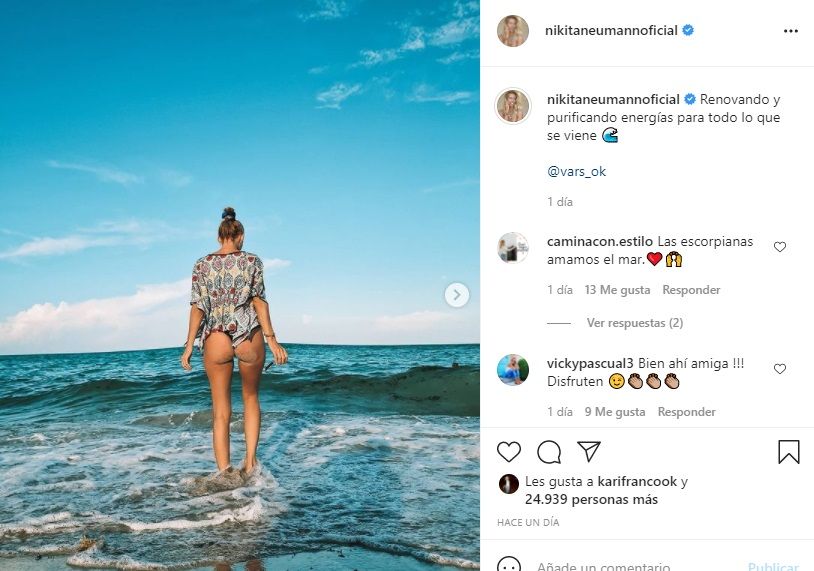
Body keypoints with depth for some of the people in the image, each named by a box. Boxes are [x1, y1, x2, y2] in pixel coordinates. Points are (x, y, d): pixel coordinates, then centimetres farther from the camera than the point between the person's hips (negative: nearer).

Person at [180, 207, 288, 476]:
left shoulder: (202, 264, 7)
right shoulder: (252, 260, 2)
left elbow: (198, 307, 1)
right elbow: (259, 302, -5)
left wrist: (189, 345, 3)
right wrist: (271, 340, -5)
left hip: (216, 340, 1)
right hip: (249, 336, -1)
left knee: (221, 411, 7)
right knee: (250, 397, 21)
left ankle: (224, 473, 0)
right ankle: (250, 459, 10)